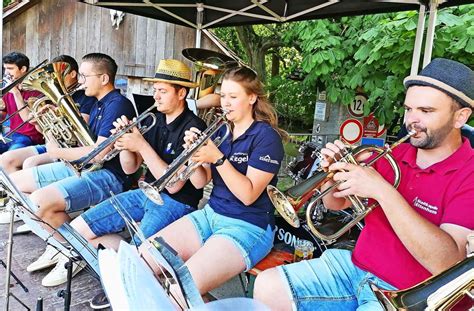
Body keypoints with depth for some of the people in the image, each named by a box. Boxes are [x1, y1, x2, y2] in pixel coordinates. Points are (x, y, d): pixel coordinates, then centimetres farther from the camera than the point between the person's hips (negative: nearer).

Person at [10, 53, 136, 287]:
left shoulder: (118, 105, -16)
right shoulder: (99, 104, 16)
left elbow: (98, 153, -24)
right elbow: (86, 138, 16)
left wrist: (57, 152, -11)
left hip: (107, 176, -10)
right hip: (81, 166, 11)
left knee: (39, 202, -29)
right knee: (14, 181, 9)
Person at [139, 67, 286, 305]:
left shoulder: (266, 136, -9)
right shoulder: (220, 131, 10)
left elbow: (248, 195, -16)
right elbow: (201, 182, 7)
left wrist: (217, 158, -23)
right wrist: (193, 153, -11)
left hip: (249, 227, -6)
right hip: (210, 214, 7)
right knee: (143, 258, -7)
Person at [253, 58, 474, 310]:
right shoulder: (394, 155, 4)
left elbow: (446, 264, -27)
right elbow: (335, 203, 11)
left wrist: (382, 190, -30)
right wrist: (332, 170, -11)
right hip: (356, 267, 6)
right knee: (267, 288, -6)